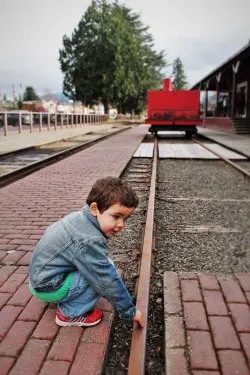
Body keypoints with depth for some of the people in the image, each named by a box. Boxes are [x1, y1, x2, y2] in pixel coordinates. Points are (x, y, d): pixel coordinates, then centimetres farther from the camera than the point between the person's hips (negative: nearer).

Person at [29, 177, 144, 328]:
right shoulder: (88, 242, -32)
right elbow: (108, 282, -27)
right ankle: (70, 314, -3)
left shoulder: (81, 217, -4)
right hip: (48, 287, -9)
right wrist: (130, 311, -12)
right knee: (105, 275, -18)